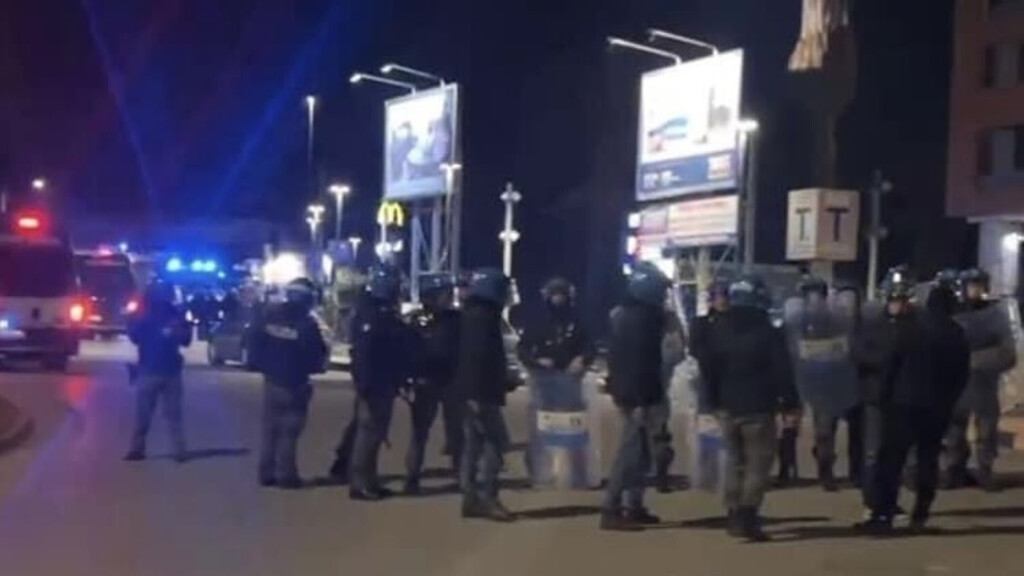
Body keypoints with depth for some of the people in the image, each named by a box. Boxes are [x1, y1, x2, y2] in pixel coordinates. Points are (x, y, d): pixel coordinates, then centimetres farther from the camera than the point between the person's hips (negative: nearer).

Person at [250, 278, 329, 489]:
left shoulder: (269, 315, -1)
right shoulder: (307, 324, -16)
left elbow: (255, 344, 2)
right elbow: (317, 356, -12)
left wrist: (264, 366, 11)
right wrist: (315, 366, 9)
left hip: (271, 381, 5)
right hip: (294, 384, -5)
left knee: (270, 428, 13)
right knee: (289, 431, 1)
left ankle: (266, 473, 14)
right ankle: (286, 475, 1)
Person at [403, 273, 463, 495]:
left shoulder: (456, 318, 3)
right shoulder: (418, 320, -6)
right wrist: (412, 380, -12)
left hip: (451, 381, 3)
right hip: (425, 383, -3)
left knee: (457, 429, 7)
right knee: (420, 431, 2)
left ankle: (461, 473, 16)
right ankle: (412, 478, 5)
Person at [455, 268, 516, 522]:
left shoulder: (474, 313, 17)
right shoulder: (483, 315, -15)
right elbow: (477, 355, -23)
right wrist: (476, 393, -26)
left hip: (475, 390, 10)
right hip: (481, 391, -10)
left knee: (474, 443, 11)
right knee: (495, 441, -8)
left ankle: (472, 497, 13)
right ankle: (485, 498, -8)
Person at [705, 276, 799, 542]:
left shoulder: (720, 332, 7)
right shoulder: (769, 333, -10)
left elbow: (711, 370, 11)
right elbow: (782, 373, -11)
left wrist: (713, 402, 17)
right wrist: (790, 403, -4)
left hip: (727, 408, 6)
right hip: (758, 409, -5)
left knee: (734, 461, 16)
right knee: (758, 463, -2)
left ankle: (735, 515, 16)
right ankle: (747, 517, -11)